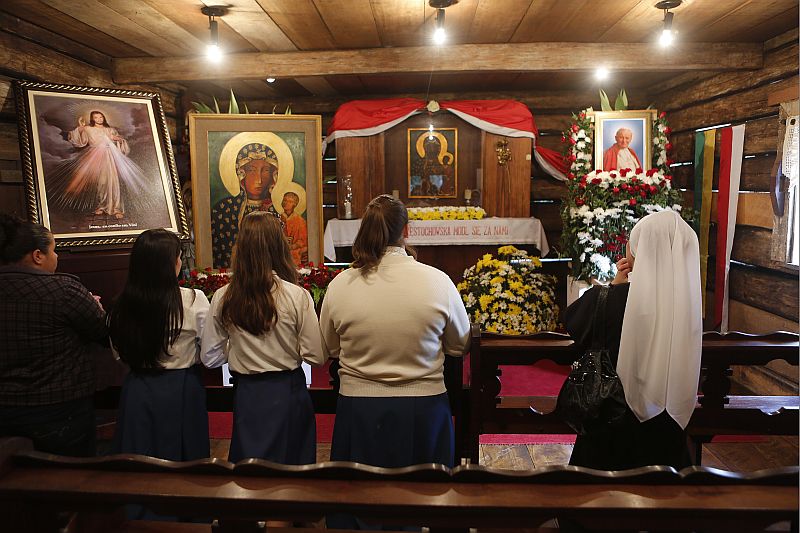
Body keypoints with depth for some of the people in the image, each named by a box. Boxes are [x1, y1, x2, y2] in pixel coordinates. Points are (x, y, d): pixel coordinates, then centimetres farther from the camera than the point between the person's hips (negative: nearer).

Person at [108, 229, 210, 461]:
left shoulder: (122, 305, -6)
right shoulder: (193, 300, -17)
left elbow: (119, 353, 8)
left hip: (137, 392, 4)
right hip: (181, 393, -3)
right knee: (183, 456, 13)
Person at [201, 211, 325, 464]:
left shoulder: (223, 298, -8)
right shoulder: (297, 296, -16)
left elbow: (210, 358, 1)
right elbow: (317, 357, -12)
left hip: (246, 394, 2)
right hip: (288, 393, -2)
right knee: (292, 463, 17)